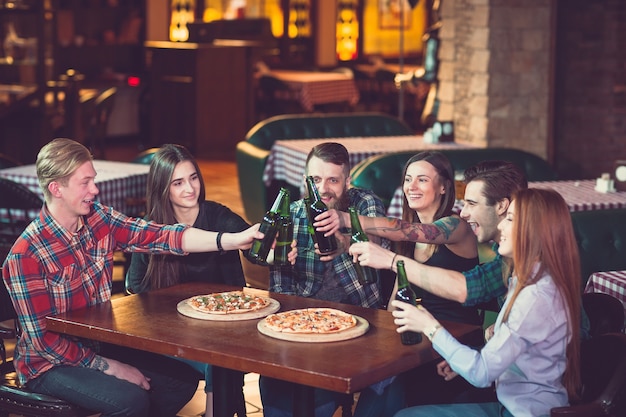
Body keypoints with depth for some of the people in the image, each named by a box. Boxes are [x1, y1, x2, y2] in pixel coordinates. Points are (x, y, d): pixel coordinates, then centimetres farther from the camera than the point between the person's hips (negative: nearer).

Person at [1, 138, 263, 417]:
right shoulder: (26, 255, -22)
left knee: (183, 380, 2)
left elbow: (161, 237, -14)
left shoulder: (99, 220, -4)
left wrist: (233, 240, -24)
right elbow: (43, 339, -20)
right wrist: (110, 367, -21)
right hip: (49, 365, -7)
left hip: (98, 346, 7)